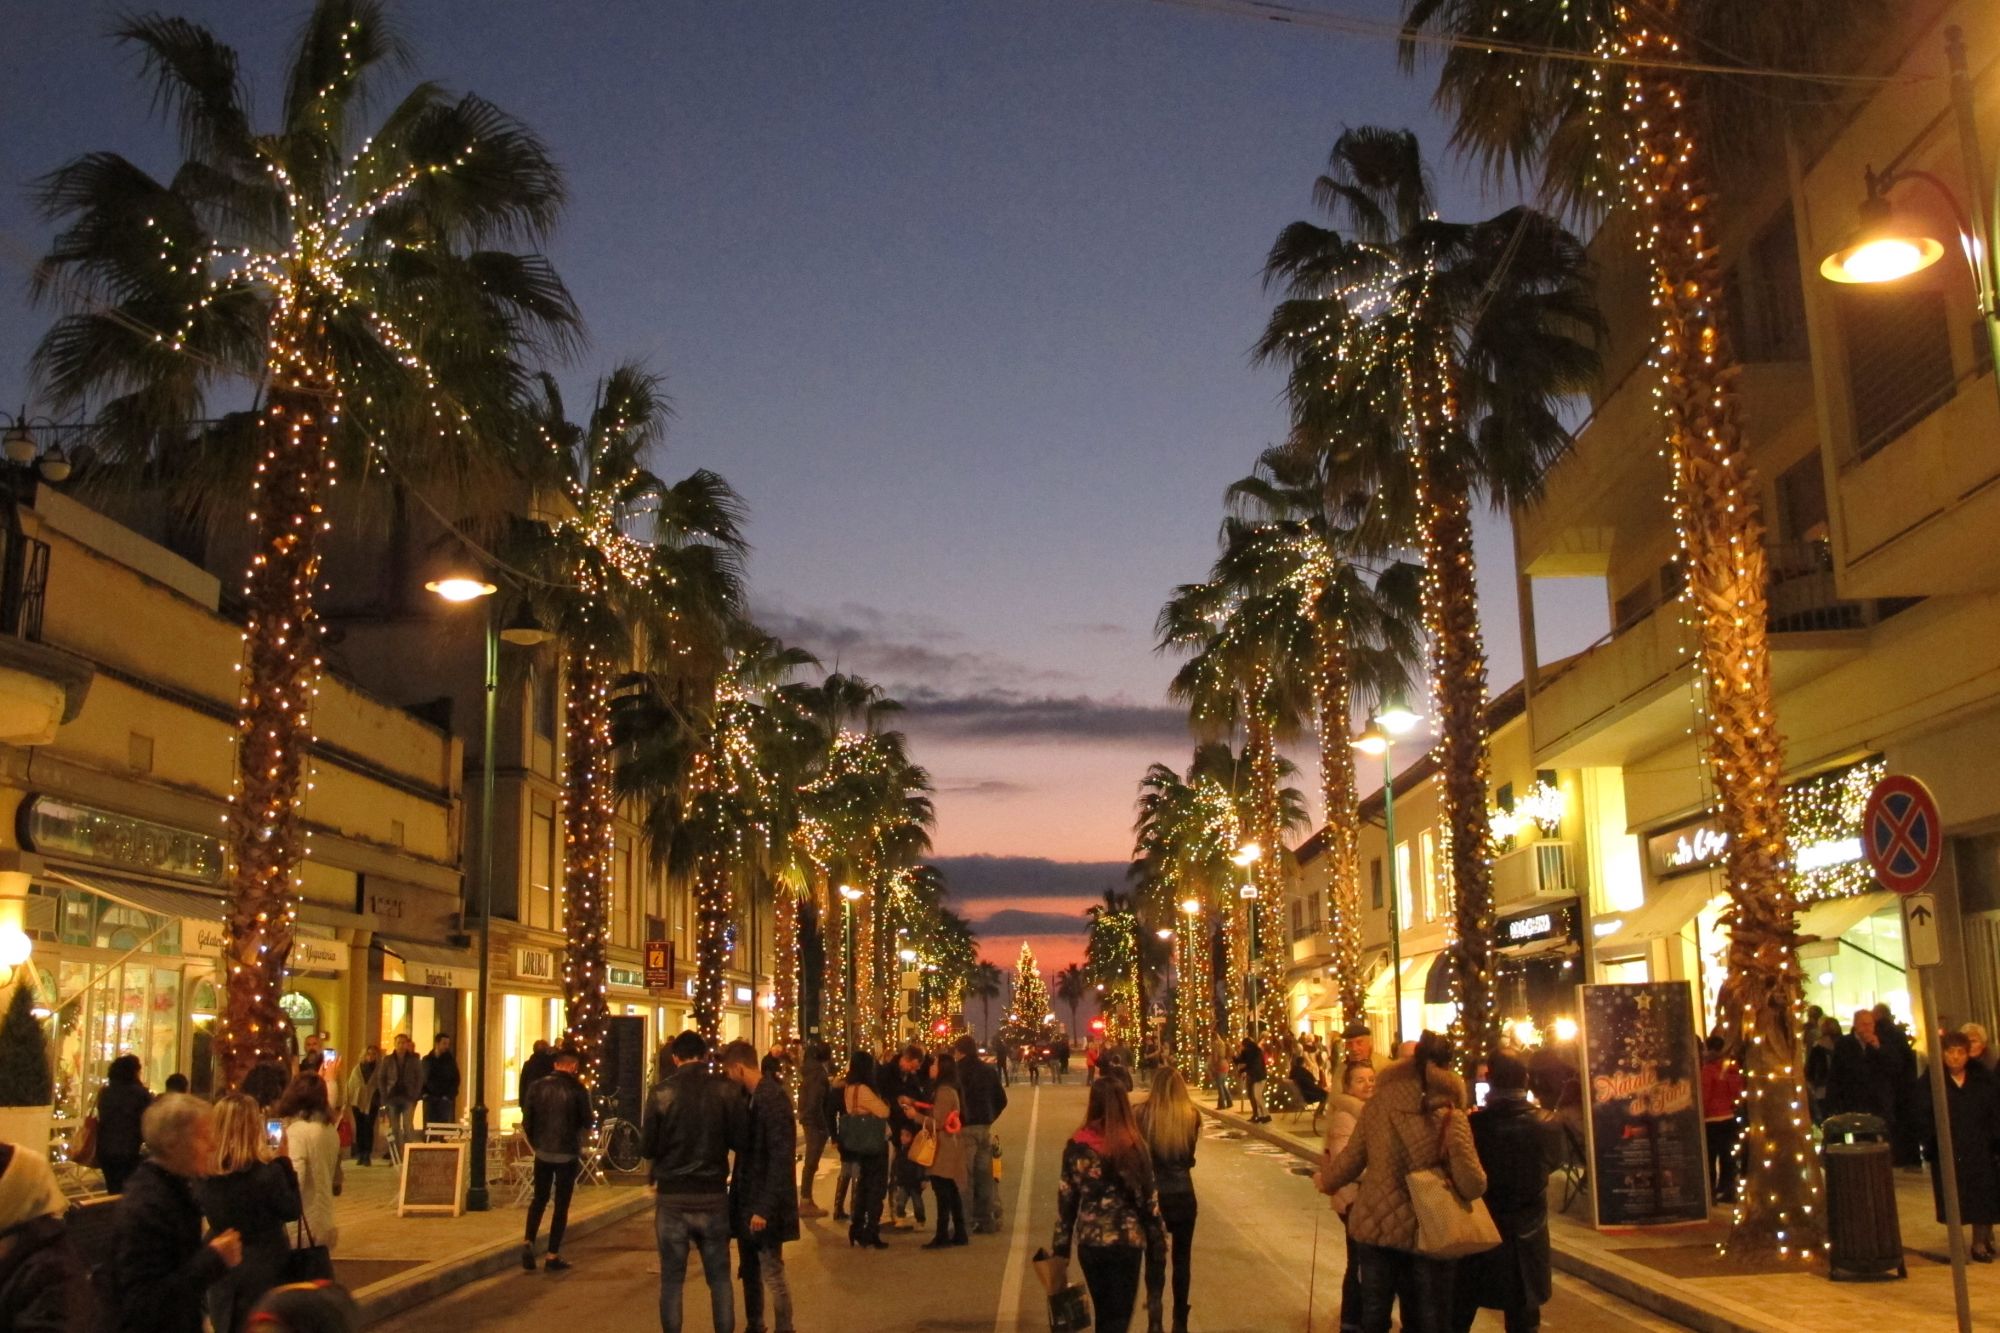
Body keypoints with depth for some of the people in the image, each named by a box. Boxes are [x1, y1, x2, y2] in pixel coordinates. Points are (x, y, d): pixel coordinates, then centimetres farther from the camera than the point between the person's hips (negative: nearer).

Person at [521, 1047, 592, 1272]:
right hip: (568, 1153, -3)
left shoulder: (537, 1086, -2)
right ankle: (553, 1255, 6)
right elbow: (587, 1122, -4)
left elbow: (527, 1121, 1)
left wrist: (534, 1143, 15)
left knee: (539, 1198, 19)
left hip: (542, 1152, 3)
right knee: (561, 1204, 6)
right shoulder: (578, 1090, -11)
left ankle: (528, 1241, 1)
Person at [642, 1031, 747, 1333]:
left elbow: (647, 1148, -6)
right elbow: (740, 1142, -3)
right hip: (713, 1196, 1)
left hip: (672, 1198, -1)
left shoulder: (661, 1092, -9)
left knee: (671, 1279, 10)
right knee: (719, 1278, 13)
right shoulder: (725, 1090, -6)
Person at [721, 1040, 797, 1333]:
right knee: (750, 1271, 16)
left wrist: (765, 1207, -23)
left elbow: (781, 1158, -22)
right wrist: (738, 1196, 7)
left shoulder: (774, 1099, -19)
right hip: (747, 1198, 9)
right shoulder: (748, 1097, 9)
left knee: (772, 1274, -2)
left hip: (764, 1204, -9)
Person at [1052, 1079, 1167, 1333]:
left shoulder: (1077, 1146, -5)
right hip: (1127, 1241, -2)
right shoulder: (1135, 1147, -10)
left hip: (1090, 1243, 2)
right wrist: (1158, 1244, 3)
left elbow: (1065, 1202, -1)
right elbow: (1150, 1202, -7)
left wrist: (1059, 1249, 7)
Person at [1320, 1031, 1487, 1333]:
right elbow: (1473, 1185, -18)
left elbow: (1352, 1158, 3)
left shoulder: (1378, 1104, -6)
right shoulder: (1449, 1117, -16)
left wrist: (1326, 1181, 23)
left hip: (1374, 1225, 3)